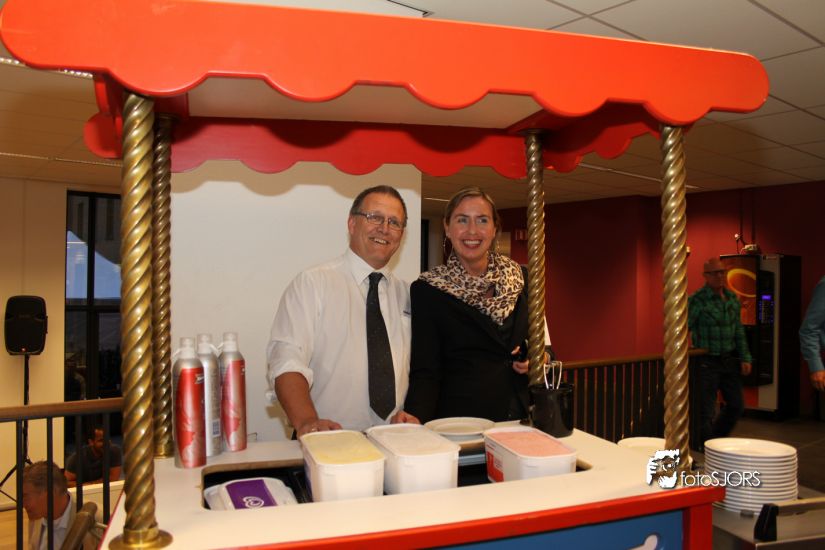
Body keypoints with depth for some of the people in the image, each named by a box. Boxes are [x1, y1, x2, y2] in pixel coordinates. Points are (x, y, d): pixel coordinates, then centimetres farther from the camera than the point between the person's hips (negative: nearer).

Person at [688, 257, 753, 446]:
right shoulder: (697, 300, -13)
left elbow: (739, 331, 15)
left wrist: (745, 358, 9)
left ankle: (717, 437, 37)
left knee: (737, 406, 15)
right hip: (707, 362, -7)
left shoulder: (733, 299, 8)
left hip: (729, 361, 7)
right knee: (707, 411, 1)